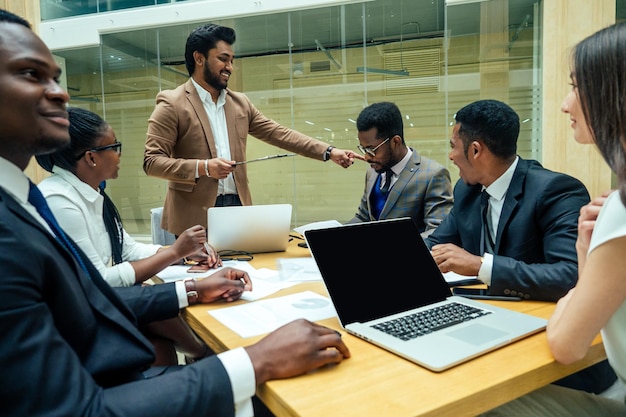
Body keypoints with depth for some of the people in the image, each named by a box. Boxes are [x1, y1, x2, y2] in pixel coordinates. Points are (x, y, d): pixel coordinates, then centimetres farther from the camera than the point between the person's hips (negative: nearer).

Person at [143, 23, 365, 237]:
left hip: (238, 205, 5)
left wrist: (329, 152, 1)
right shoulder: (172, 104, -4)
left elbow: (278, 134, 9)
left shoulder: (240, 102, 12)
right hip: (195, 214, -4)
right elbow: (152, 161, -8)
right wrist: (202, 167, -22)